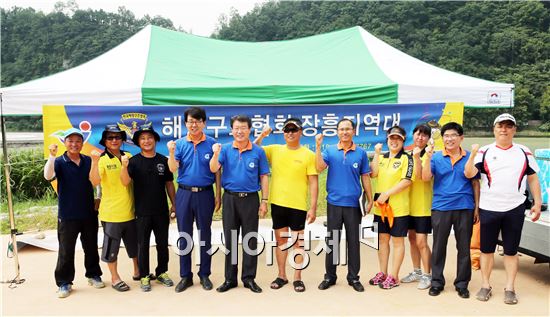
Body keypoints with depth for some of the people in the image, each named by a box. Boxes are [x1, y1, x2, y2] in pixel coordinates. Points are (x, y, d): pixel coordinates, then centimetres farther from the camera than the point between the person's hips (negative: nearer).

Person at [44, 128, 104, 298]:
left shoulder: (89, 161, 3)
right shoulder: (59, 162, -5)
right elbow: (48, 176, -26)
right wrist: (52, 156, -36)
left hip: (89, 214, 3)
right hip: (67, 216, -3)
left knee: (91, 247, 14)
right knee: (66, 251, 5)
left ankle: (93, 275, 30)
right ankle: (64, 282, 18)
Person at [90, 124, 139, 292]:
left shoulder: (128, 157, 3)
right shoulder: (102, 160, -9)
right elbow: (95, 181, -25)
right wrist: (94, 161, -35)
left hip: (130, 212, 5)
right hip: (111, 213, -4)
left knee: (135, 244, 18)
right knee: (111, 247, 8)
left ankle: (138, 271, 37)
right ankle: (115, 278, 25)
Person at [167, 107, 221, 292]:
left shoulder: (211, 143, -1)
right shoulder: (180, 144, 3)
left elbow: (216, 171, 2)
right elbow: (173, 169, -6)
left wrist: (218, 196, 0)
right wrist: (171, 152, -23)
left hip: (205, 194, -1)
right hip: (184, 193, 1)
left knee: (205, 235, 9)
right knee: (184, 236, 9)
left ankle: (204, 274, 23)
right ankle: (185, 276, 22)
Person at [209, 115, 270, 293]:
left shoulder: (258, 152, 1)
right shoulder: (225, 149, 3)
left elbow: (263, 178, 2)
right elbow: (213, 169, -8)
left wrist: (264, 201, -2)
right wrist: (216, 153, -25)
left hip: (251, 199, -1)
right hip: (230, 198, 1)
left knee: (250, 240, 5)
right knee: (230, 240, 9)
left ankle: (249, 278, 18)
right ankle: (230, 278, 20)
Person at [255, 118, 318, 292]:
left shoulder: (308, 154, -3)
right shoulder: (274, 150, 4)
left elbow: (313, 183, -4)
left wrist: (313, 207, -9)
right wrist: (261, 136, -7)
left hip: (298, 205, -3)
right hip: (278, 203, 3)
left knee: (298, 241, 7)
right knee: (281, 240, 13)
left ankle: (297, 278, 20)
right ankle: (281, 275, 27)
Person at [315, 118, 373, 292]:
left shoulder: (361, 153, 3)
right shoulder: (330, 151, 1)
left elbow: (365, 178, 7)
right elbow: (320, 167, -14)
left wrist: (370, 200, 6)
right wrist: (318, 146, -20)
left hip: (353, 204, 0)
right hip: (334, 203, 0)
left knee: (353, 242, 8)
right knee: (332, 241, 8)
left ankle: (353, 277, 21)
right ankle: (329, 276, 21)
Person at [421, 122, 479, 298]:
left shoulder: (469, 157, 5)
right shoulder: (436, 157, 2)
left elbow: (475, 183, 9)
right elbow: (426, 178, -9)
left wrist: (477, 207, 5)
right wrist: (428, 157, -19)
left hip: (465, 208, 1)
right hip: (441, 208, 0)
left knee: (464, 248, 8)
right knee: (438, 247, 7)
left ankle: (462, 284, 22)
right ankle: (437, 282, 19)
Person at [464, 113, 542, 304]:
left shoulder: (524, 152, 6)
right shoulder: (484, 152, 0)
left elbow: (533, 179, 10)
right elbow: (469, 174, -11)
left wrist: (537, 203, 4)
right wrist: (473, 154, -27)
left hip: (515, 209, 1)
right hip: (488, 208, -1)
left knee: (511, 250, 9)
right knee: (486, 249, 9)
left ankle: (510, 288, 20)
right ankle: (485, 285, 21)